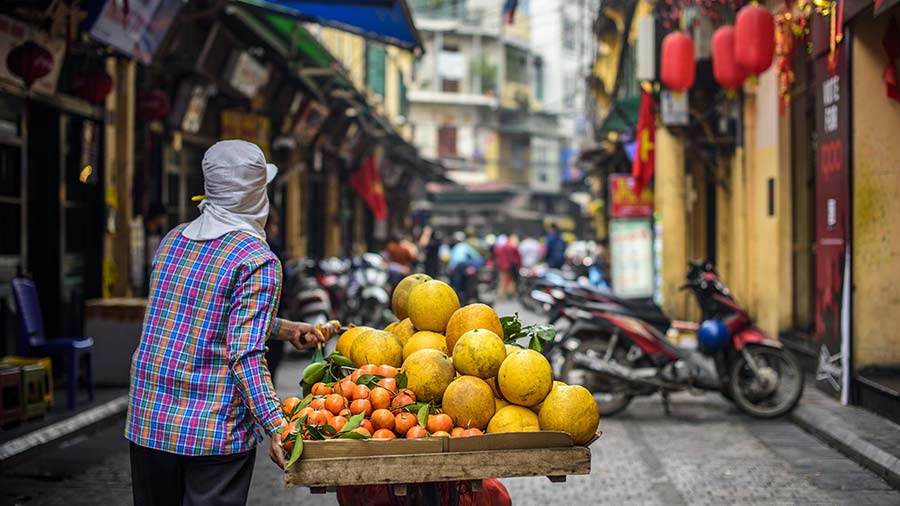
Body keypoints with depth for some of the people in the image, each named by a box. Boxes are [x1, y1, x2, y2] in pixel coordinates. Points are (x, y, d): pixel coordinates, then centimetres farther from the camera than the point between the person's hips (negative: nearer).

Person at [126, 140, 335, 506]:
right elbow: (244, 353, -21)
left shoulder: (172, 241, 8)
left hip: (147, 421, 6)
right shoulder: (257, 261, -13)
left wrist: (285, 330, 20)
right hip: (215, 433, -6)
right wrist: (276, 425, -23)